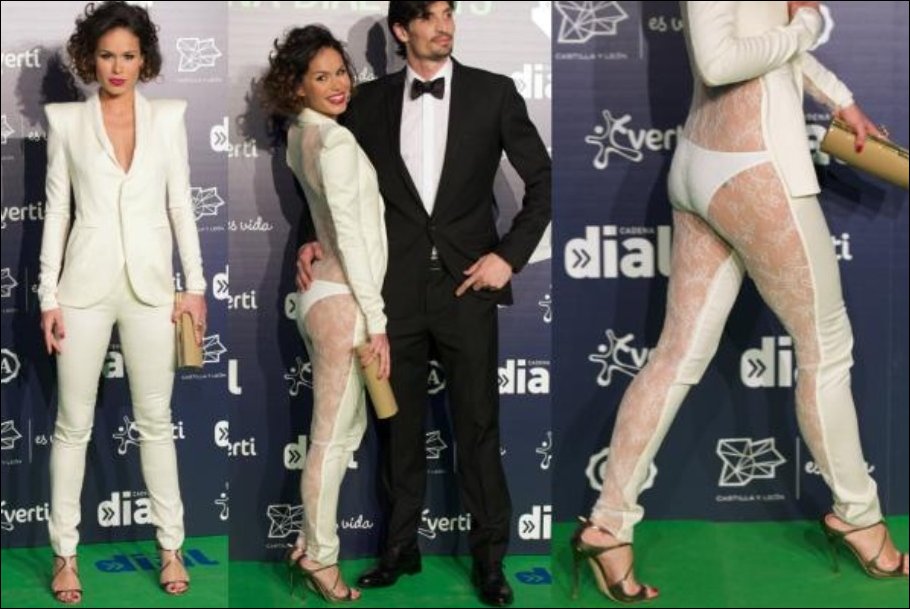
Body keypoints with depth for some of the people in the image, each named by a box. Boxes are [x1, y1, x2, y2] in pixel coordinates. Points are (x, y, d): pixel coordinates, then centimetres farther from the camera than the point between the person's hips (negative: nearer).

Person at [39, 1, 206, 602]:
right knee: (74, 423, 4)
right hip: (86, 283, -1)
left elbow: (180, 203, 5)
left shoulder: (169, 116, 4)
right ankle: (65, 551, 15)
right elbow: (57, 211, 3)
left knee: (156, 419, 8)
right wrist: (49, 295, -1)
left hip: (150, 282, 1)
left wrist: (196, 284, 1)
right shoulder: (67, 120, 2)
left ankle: (171, 546, 18)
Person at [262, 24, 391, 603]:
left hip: (321, 293, 10)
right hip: (340, 300, -10)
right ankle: (319, 555, 12)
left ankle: (312, 537, 27)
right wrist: (375, 320, -18)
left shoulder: (300, 135, 10)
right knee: (331, 437, 1)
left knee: (350, 425, 19)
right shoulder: (336, 142, -18)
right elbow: (350, 235, -20)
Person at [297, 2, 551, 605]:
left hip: (467, 283, -2)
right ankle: (400, 546, 23)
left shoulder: (494, 92, 1)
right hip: (396, 285, 2)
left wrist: (511, 254, -5)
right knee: (400, 424, 10)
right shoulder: (370, 101, 6)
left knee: (478, 426, 2)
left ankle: (490, 556, 13)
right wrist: (317, 235, -2)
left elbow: (542, 179, 3)